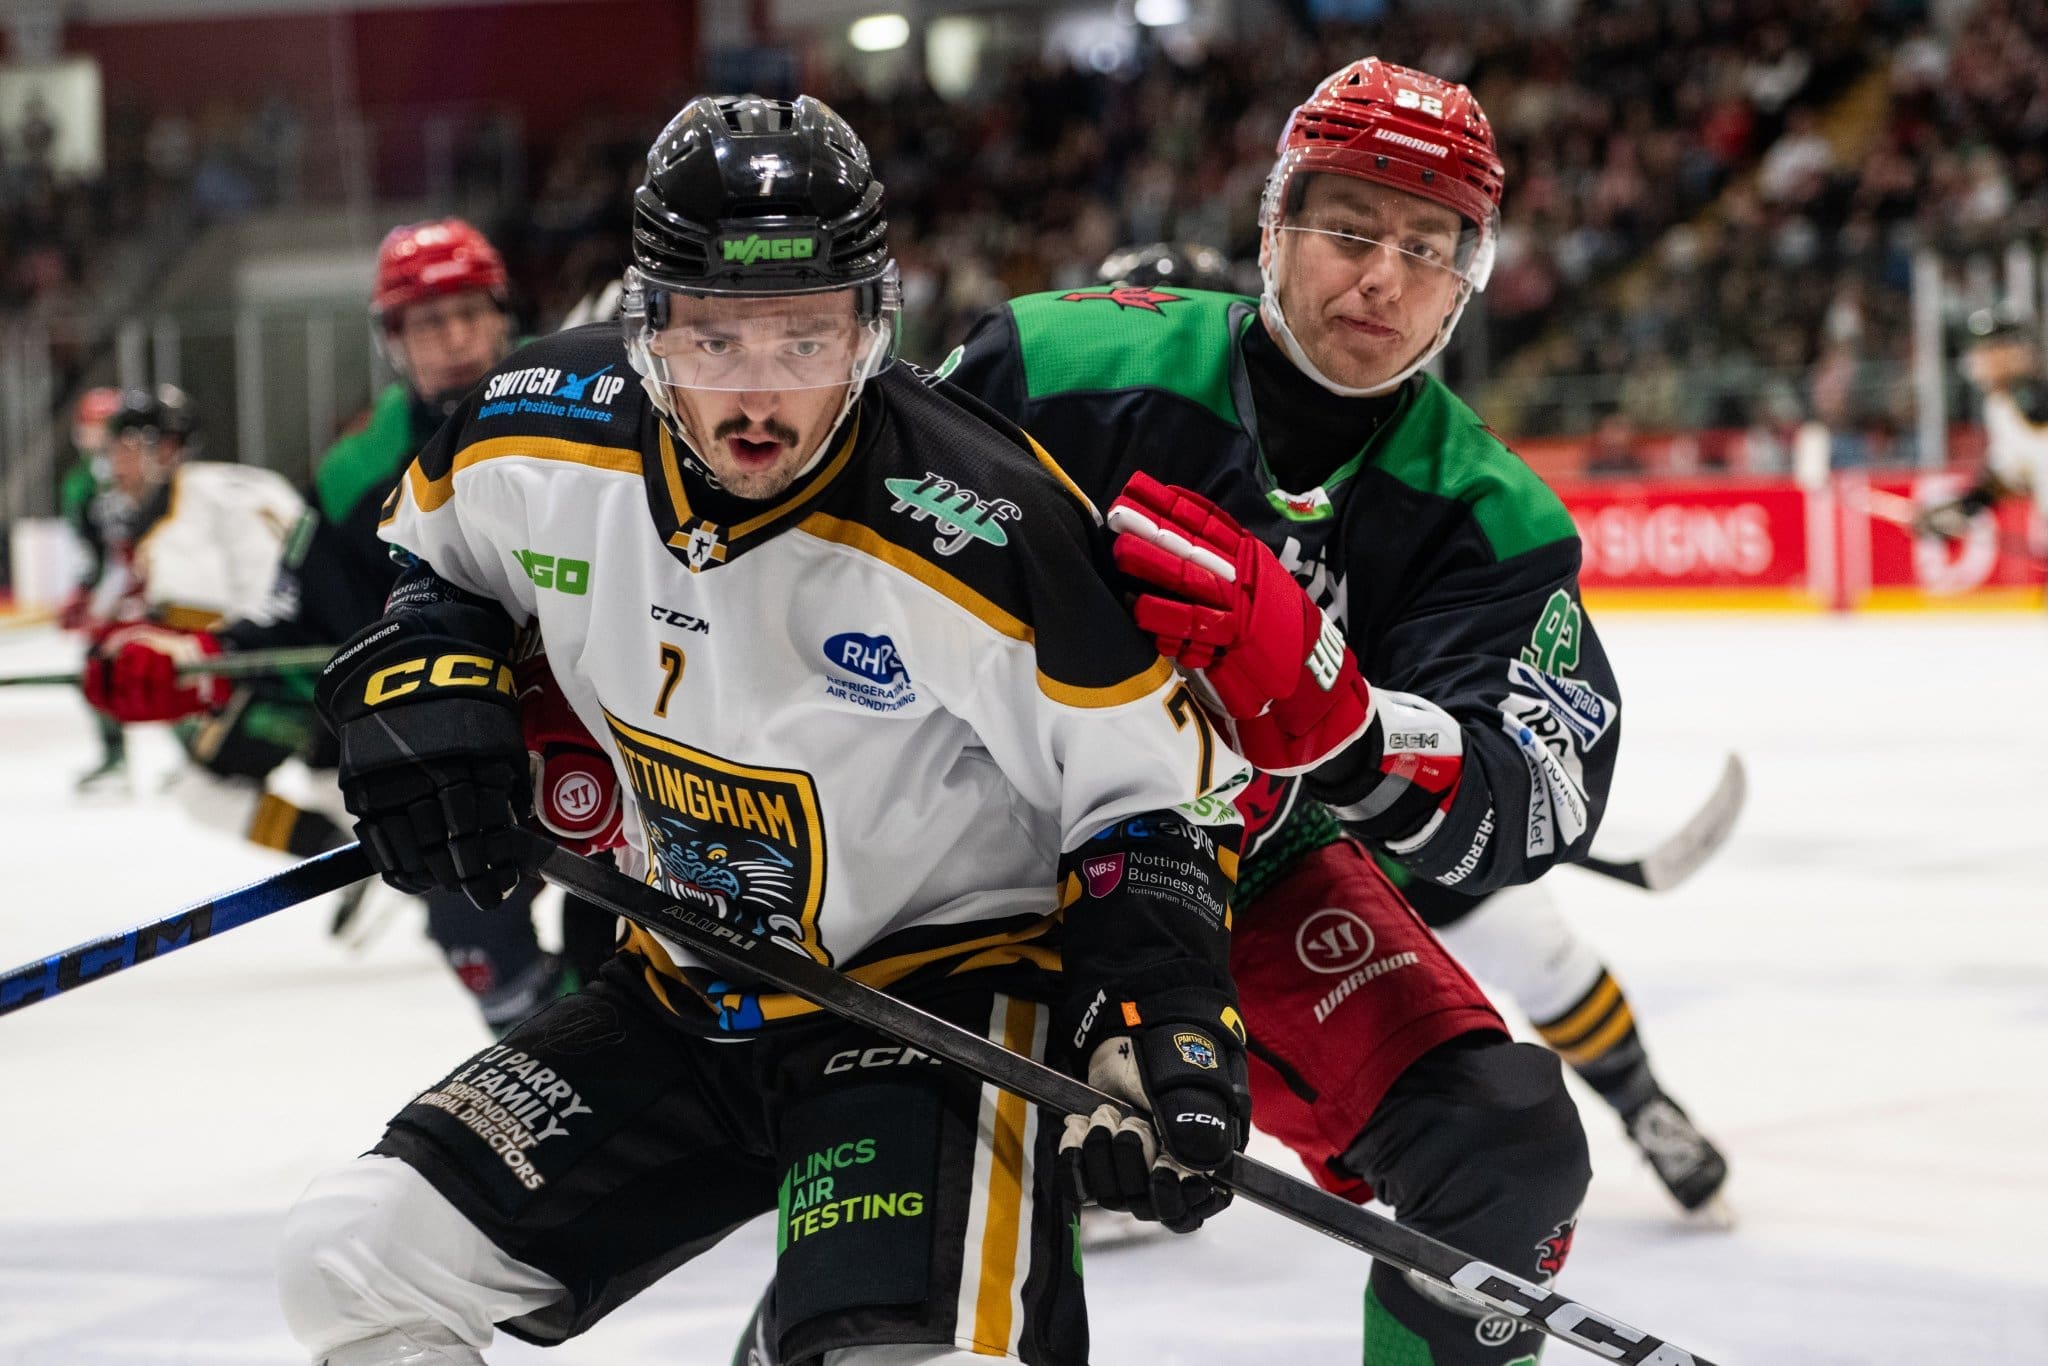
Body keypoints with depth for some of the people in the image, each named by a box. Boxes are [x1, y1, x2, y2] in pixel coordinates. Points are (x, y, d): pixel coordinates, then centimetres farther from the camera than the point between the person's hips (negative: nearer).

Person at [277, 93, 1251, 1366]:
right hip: (685, 1003, 6)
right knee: (355, 1262, 2)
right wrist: (420, 676, -5)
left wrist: (1161, 1027, -26)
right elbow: (430, 544, 14)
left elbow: (1152, 790, -15)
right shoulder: (544, 435, -10)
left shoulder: (990, 532, -25)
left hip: (946, 982, -6)